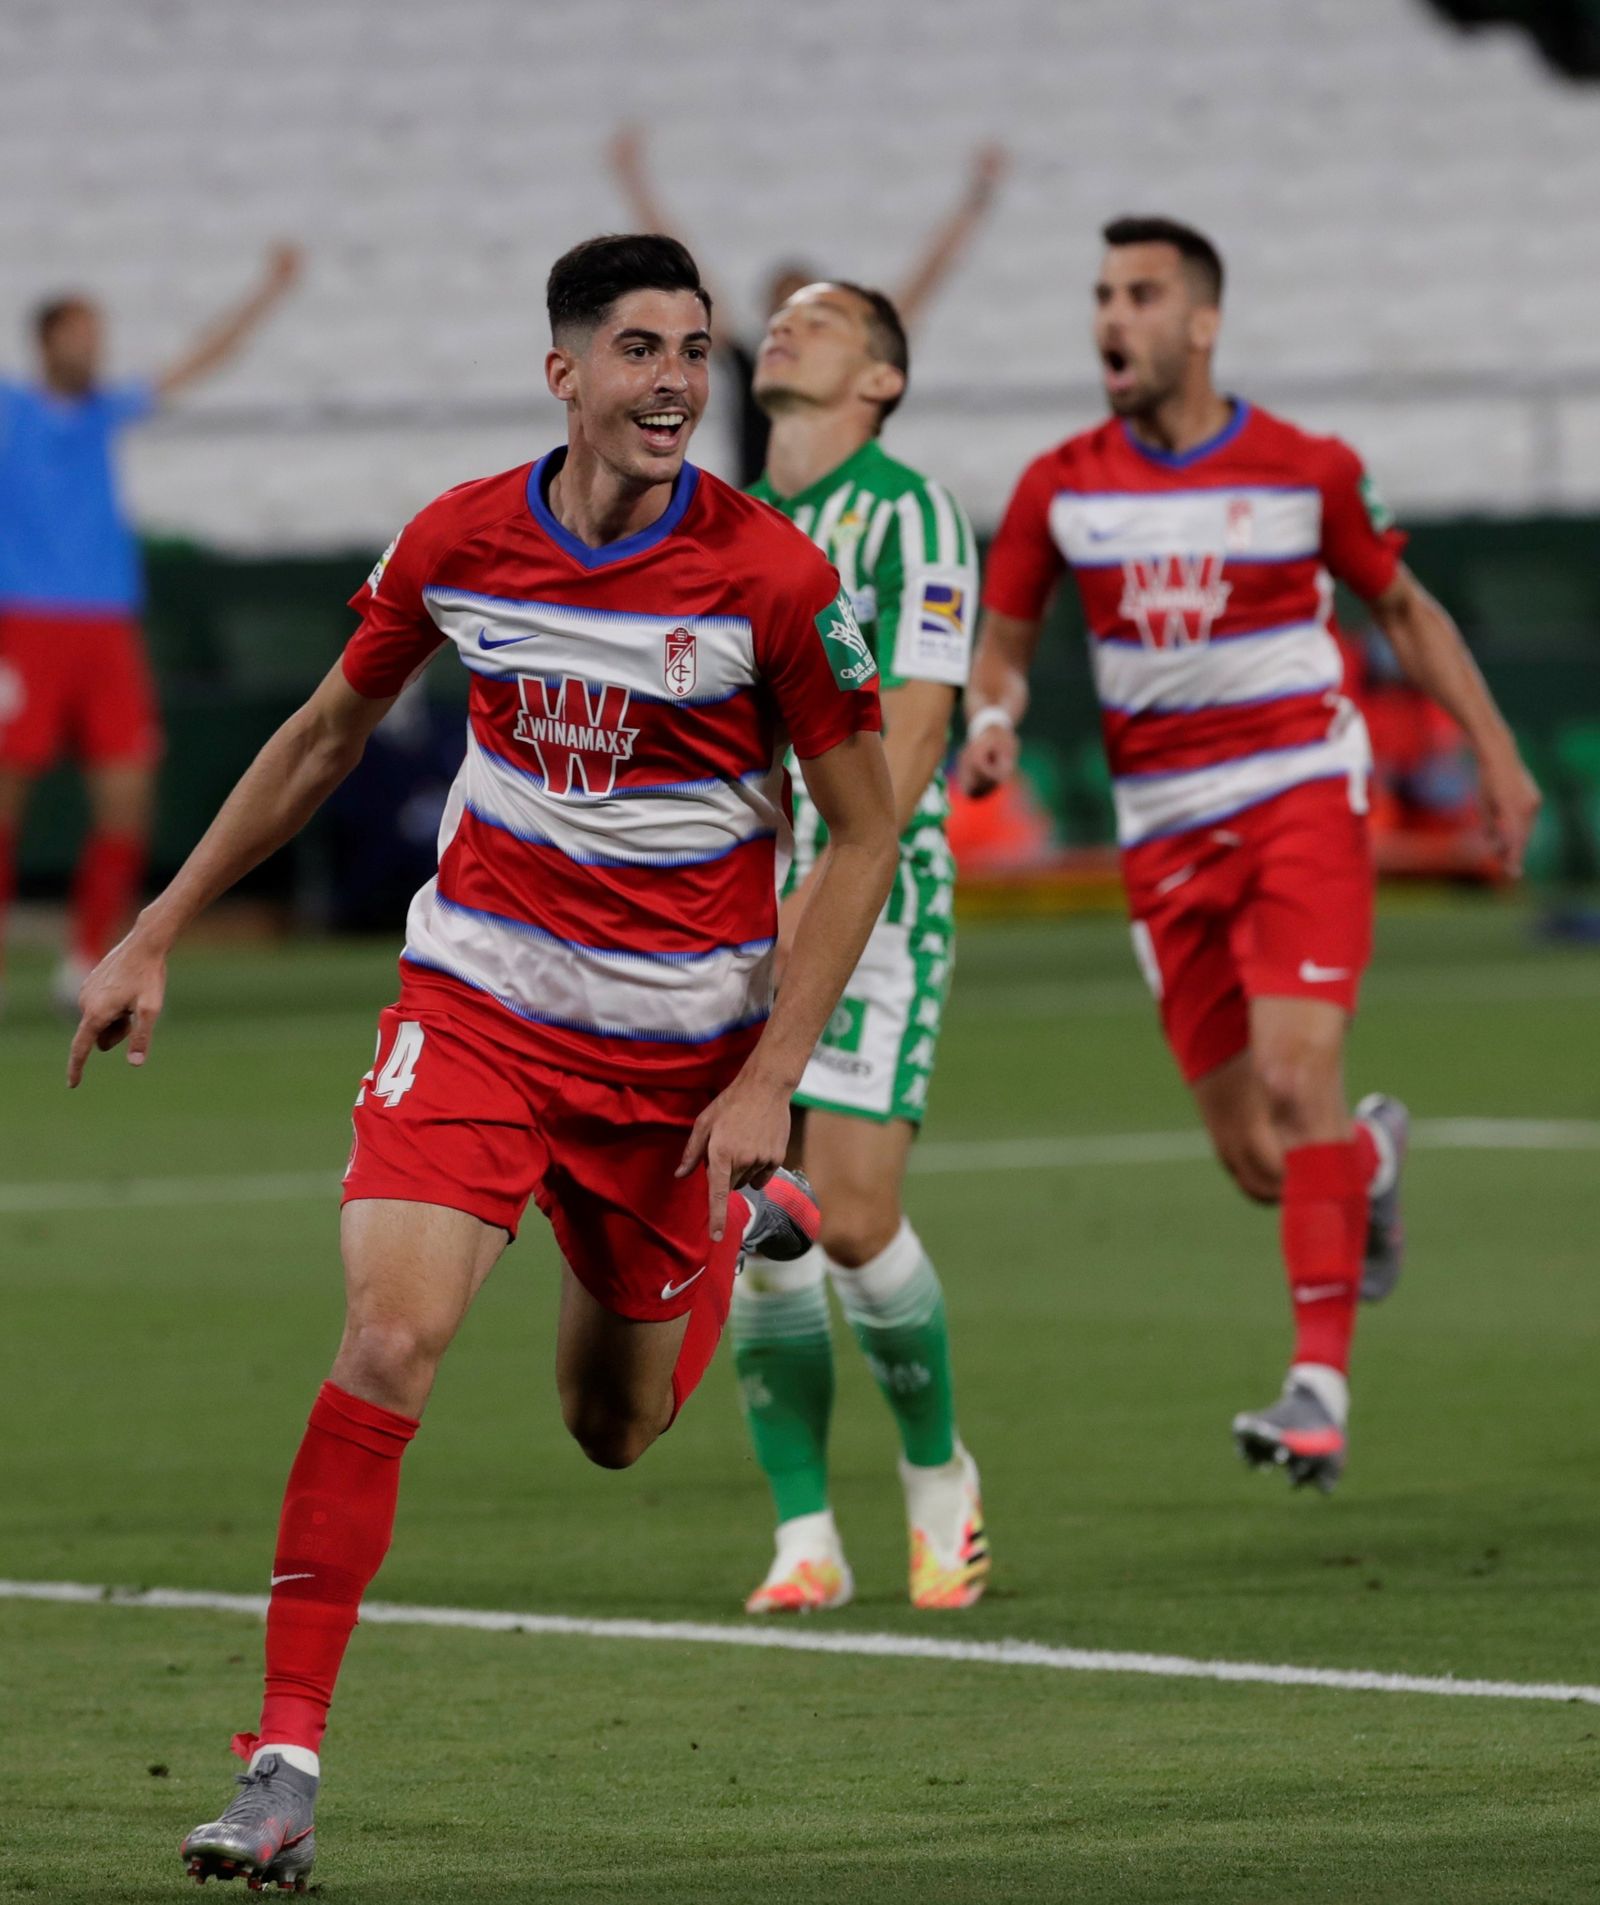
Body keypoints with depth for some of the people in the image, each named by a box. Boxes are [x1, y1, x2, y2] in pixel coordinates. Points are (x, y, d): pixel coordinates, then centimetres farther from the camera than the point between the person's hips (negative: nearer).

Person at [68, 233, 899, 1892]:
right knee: (392, 1337, -20)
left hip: (680, 1045, -1)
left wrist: (768, 1081, -12)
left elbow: (864, 836, -5)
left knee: (613, 1432, 11)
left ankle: (745, 1212, 46)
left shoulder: (769, 575, -13)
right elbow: (323, 738, 12)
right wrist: (153, 935, 13)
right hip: (476, 995, 1)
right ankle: (285, 1761, -17)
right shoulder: (456, 544, -6)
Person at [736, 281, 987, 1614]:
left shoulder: (909, 517, -5)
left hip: (873, 895, -5)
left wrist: (812, 901, -21)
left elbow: (911, 732, -13)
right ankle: (806, 1539, 3)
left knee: (851, 1216, -11)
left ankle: (938, 1475, 13)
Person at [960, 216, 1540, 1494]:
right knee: (1259, 1163, 3)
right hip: (1165, 833, 3)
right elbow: (1006, 636, 11)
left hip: (1301, 793, -3)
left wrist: (1494, 748, 7)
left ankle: (1322, 1384, -19)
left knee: (1297, 1072, -22)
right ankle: (1371, 1159, 41)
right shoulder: (1061, 488, 1)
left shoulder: (1307, 472, -3)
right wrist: (992, 719, -12)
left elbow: (1403, 608, 11)